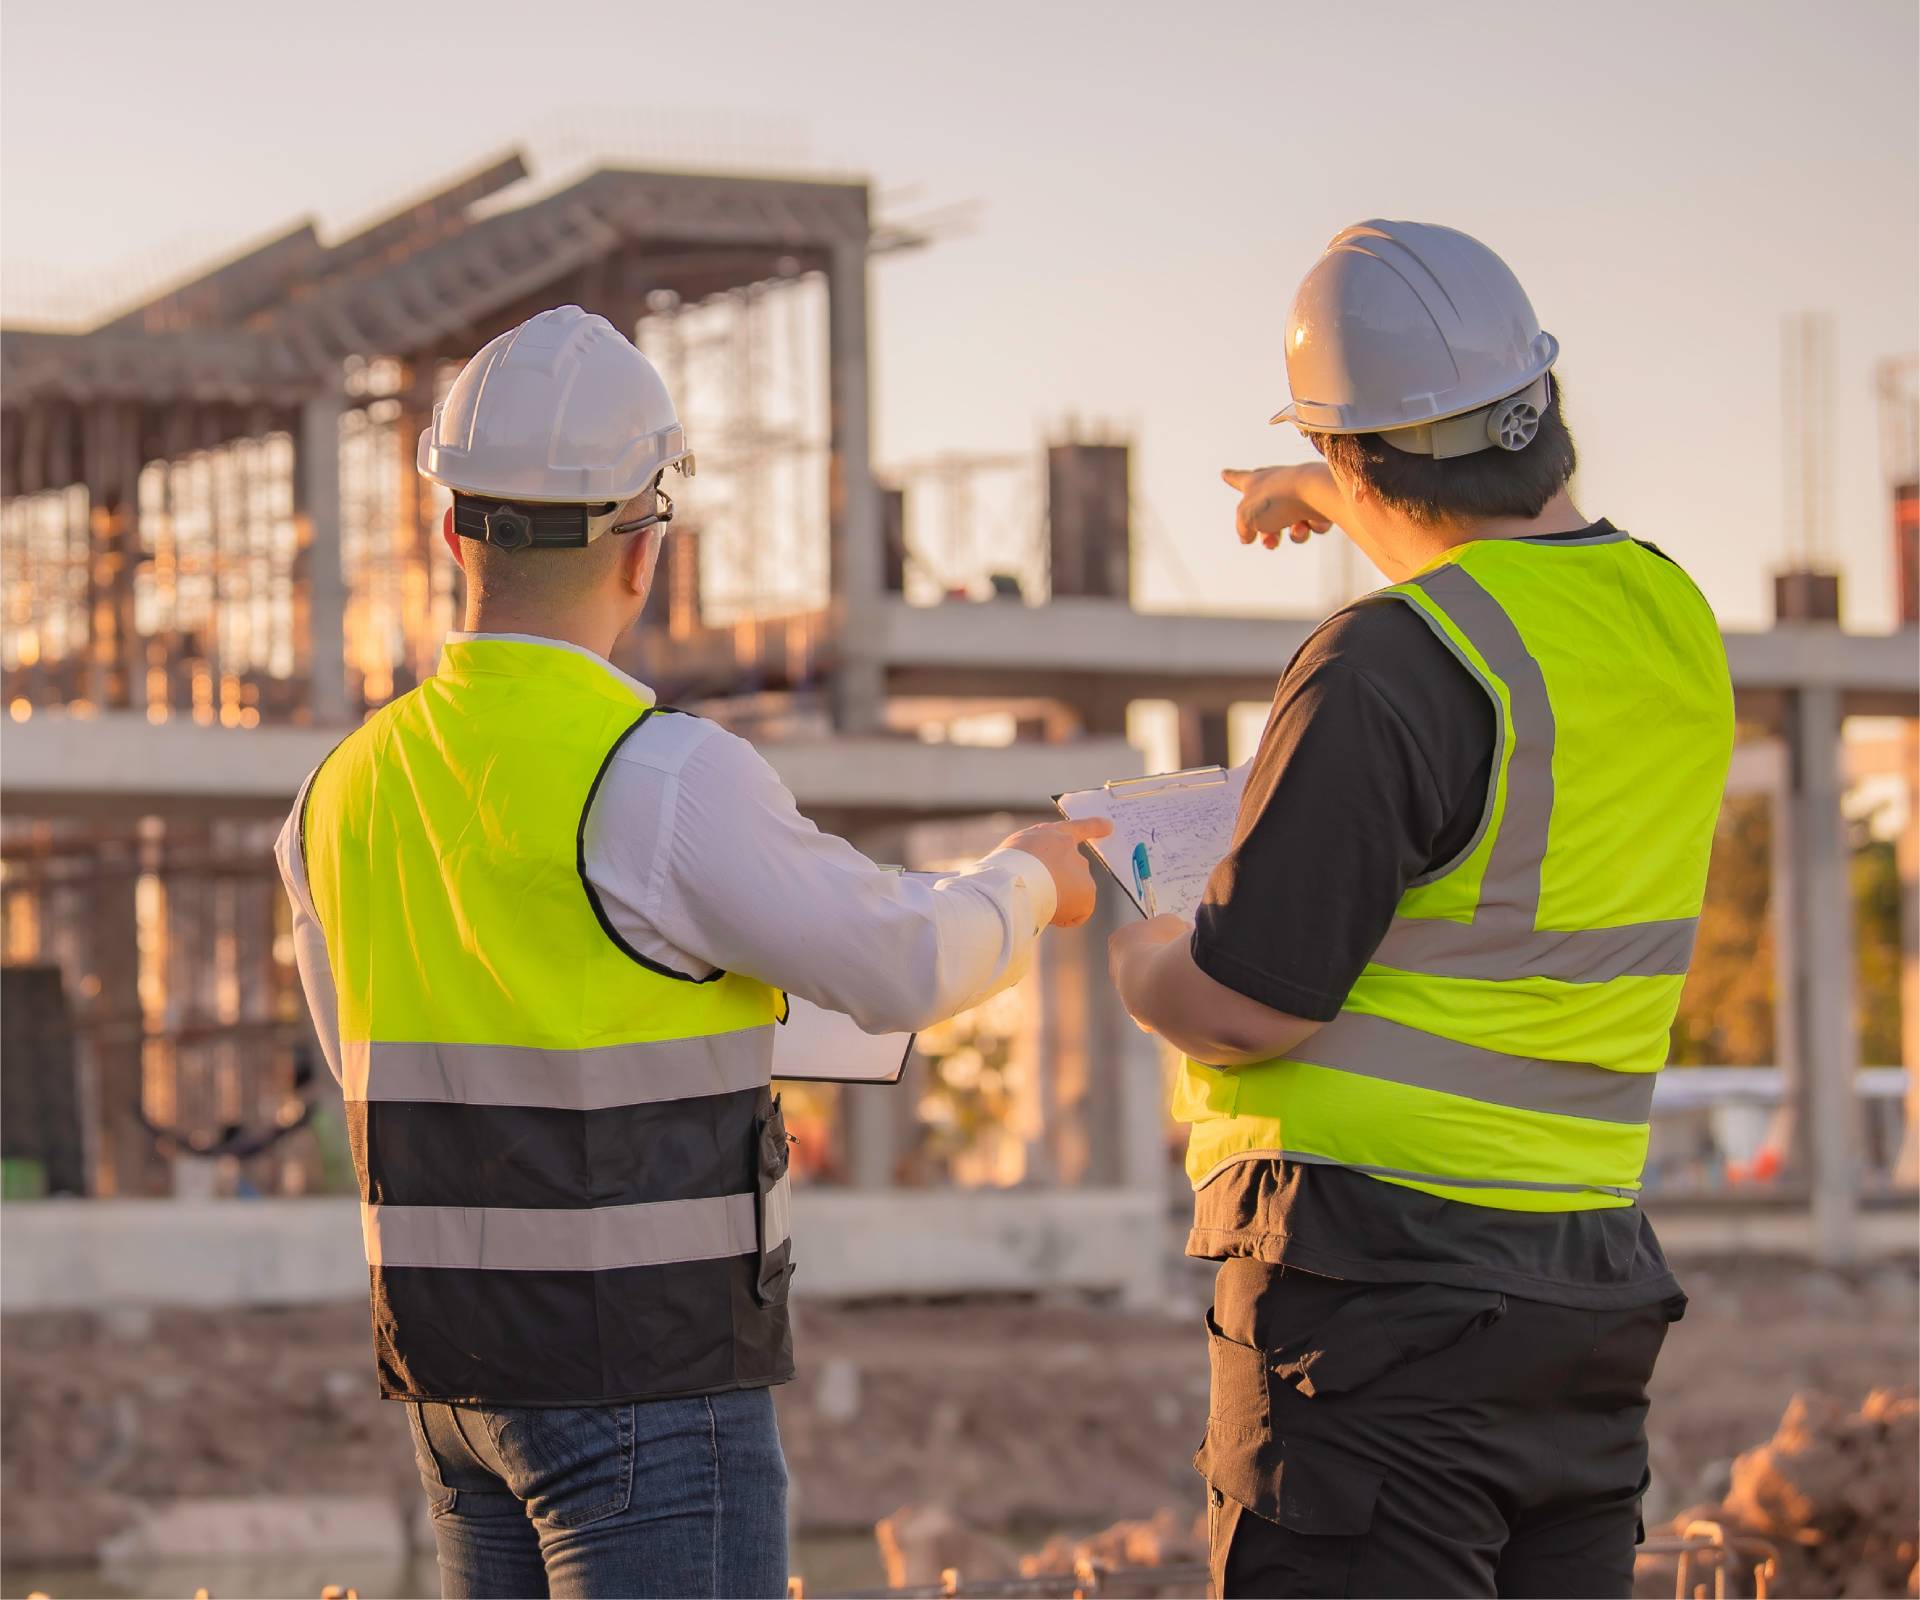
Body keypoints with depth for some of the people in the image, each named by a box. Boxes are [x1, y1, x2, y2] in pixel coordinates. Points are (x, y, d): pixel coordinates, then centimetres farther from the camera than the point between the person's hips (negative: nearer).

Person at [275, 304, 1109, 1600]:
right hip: (643, 1382, -8)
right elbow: (903, 962, -9)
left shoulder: (349, 791, 5)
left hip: (459, 1369, 8)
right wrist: (1031, 882, 13)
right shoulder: (659, 778, -18)